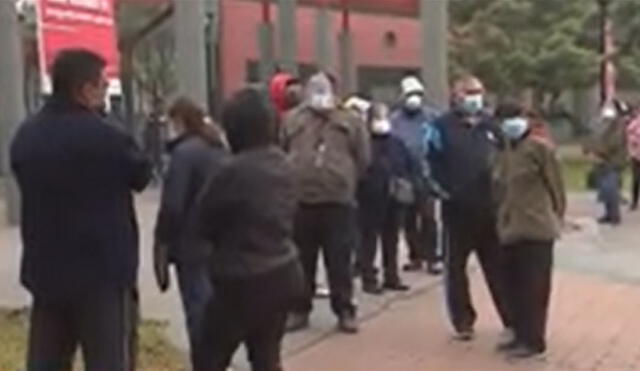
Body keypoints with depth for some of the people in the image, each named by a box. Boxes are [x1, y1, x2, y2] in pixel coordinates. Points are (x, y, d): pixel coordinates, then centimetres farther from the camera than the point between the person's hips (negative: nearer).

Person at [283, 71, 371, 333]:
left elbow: (363, 158, 7)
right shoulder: (293, 120, 7)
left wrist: (345, 182, 10)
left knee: (339, 261, 4)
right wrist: (291, 182, 11)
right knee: (301, 261, 10)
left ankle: (345, 311, 15)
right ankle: (299, 310, 21)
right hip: (300, 202, 1)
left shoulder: (350, 122, 4)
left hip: (338, 202, -1)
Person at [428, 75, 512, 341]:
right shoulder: (444, 126, -2)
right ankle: (463, 321, 19)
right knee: (456, 267, 7)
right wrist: (444, 190, -17)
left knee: (498, 267, 9)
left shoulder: (491, 125, 11)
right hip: (458, 209, -3)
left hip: (490, 209, 3)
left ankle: (511, 319, 17)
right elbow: (434, 163, -7)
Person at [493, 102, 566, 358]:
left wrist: (556, 218, -3)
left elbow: (556, 186, -7)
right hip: (510, 229, 7)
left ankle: (534, 340, 6)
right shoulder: (503, 152, 13)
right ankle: (521, 335, 23)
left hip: (536, 229, -7)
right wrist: (501, 218, 12)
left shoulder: (540, 148, -8)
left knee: (535, 286, -1)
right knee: (515, 286, 12)